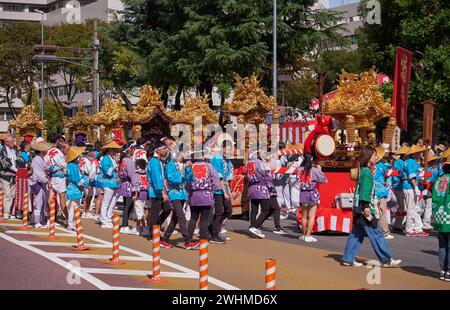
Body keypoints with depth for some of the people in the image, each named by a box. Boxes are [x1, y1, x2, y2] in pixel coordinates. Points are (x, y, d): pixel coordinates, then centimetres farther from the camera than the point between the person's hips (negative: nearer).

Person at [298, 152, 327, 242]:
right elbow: (324, 180, -3)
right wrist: (319, 170, 8)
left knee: (304, 216, 14)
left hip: (303, 194, 3)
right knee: (311, 216, 1)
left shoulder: (300, 169, -5)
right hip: (312, 194, -3)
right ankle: (308, 236, -3)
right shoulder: (314, 170, -11)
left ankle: (304, 235, 22)